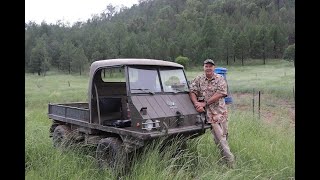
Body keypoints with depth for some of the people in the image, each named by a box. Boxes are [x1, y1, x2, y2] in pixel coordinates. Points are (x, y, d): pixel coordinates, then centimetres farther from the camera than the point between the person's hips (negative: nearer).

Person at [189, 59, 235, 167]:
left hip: (221, 111, 2)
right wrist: (196, 104, -21)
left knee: (224, 134, 10)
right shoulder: (198, 79, 4)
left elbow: (220, 94, -10)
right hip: (209, 113, -1)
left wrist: (204, 103, -15)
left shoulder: (220, 79, 1)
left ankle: (224, 156, 31)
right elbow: (192, 92, -2)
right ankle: (229, 159, -1)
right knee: (219, 136, -7)